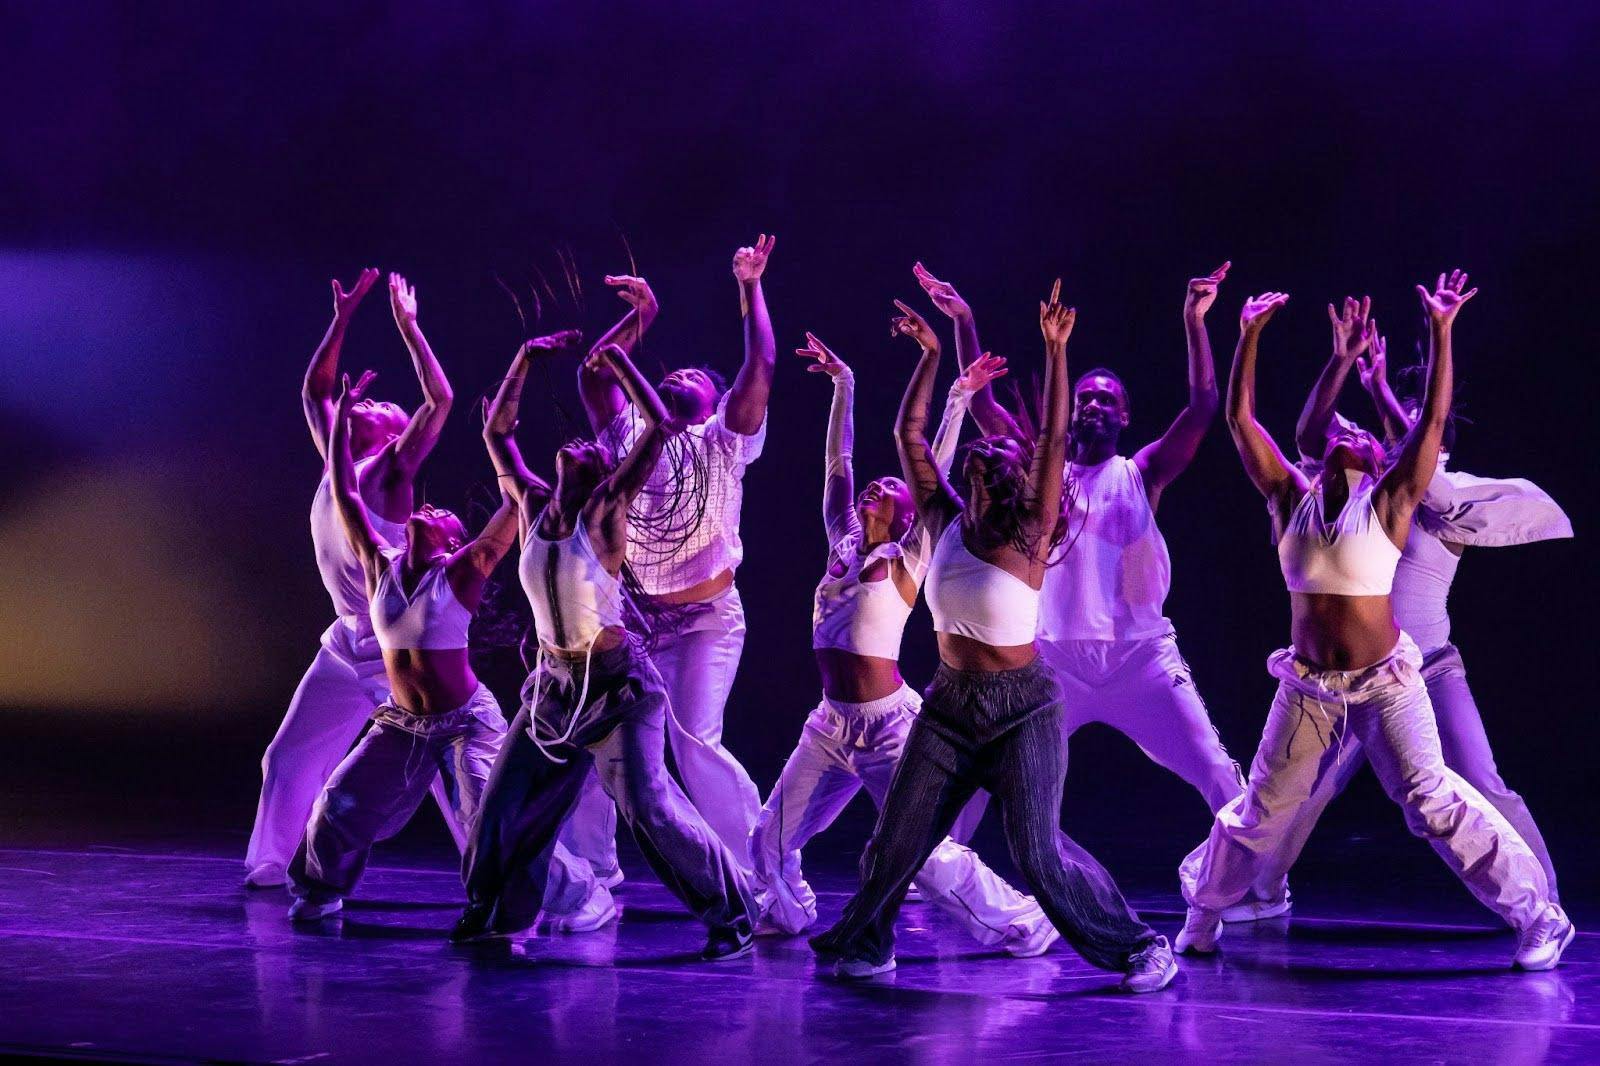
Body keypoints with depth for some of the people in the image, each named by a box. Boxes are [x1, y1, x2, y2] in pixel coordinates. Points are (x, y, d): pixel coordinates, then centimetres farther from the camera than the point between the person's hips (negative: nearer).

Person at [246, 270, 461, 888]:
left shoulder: (391, 469, -3)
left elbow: (439, 399, -14)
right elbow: (315, 390, 22)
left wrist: (407, 326, -11)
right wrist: (343, 318, 16)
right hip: (348, 644, 7)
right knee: (290, 759, 10)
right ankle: (267, 865, 19)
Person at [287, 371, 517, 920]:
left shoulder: (461, 573, -13)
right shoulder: (381, 565, -2)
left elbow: (515, 504, -20)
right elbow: (345, 494, 1)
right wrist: (341, 421, 1)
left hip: (465, 721, -5)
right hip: (402, 723, 5)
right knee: (342, 801, 4)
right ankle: (319, 890, 28)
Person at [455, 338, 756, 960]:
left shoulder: (604, 511, -9)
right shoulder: (533, 507, 5)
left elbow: (658, 425, -16)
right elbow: (496, 431, 14)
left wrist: (617, 361, -6)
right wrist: (525, 360, 10)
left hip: (618, 684, -6)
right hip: (555, 683, 6)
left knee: (648, 807, -15)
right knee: (505, 803, 8)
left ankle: (733, 917, -7)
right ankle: (495, 910, 29)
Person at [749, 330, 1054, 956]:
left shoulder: (908, 561, -2)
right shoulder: (843, 546, 10)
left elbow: (934, 475, -8)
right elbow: (838, 463, 13)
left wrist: (958, 400, -11)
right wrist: (842, 385, 15)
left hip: (889, 723, -6)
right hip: (831, 724, 6)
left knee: (924, 853, -9)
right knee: (771, 840, 7)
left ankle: (1020, 926, 6)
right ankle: (784, 913, 34)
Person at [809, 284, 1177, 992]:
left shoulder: (1028, 538, -10)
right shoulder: (945, 525, 2)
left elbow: (1054, 442, -19)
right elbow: (910, 434, 7)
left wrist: (1056, 351, -23)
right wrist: (930, 356, 6)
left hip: (1022, 707, -5)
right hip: (950, 702, 5)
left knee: (1038, 851, -12)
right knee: (896, 840, 6)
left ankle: (1139, 947, 0)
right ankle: (861, 944, 27)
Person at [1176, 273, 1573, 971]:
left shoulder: (1389, 502, -3)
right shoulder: (1292, 498, 5)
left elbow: (1434, 420, -12)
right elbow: (1240, 420, 1)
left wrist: (1441, 331, -18)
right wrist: (1250, 336, -4)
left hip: (1384, 681, -3)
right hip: (1307, 687, 3)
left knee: (1431, 795, -14)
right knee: (1261, 810, 9)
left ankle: (1537, 915, -5)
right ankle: (1202, 914, 29)